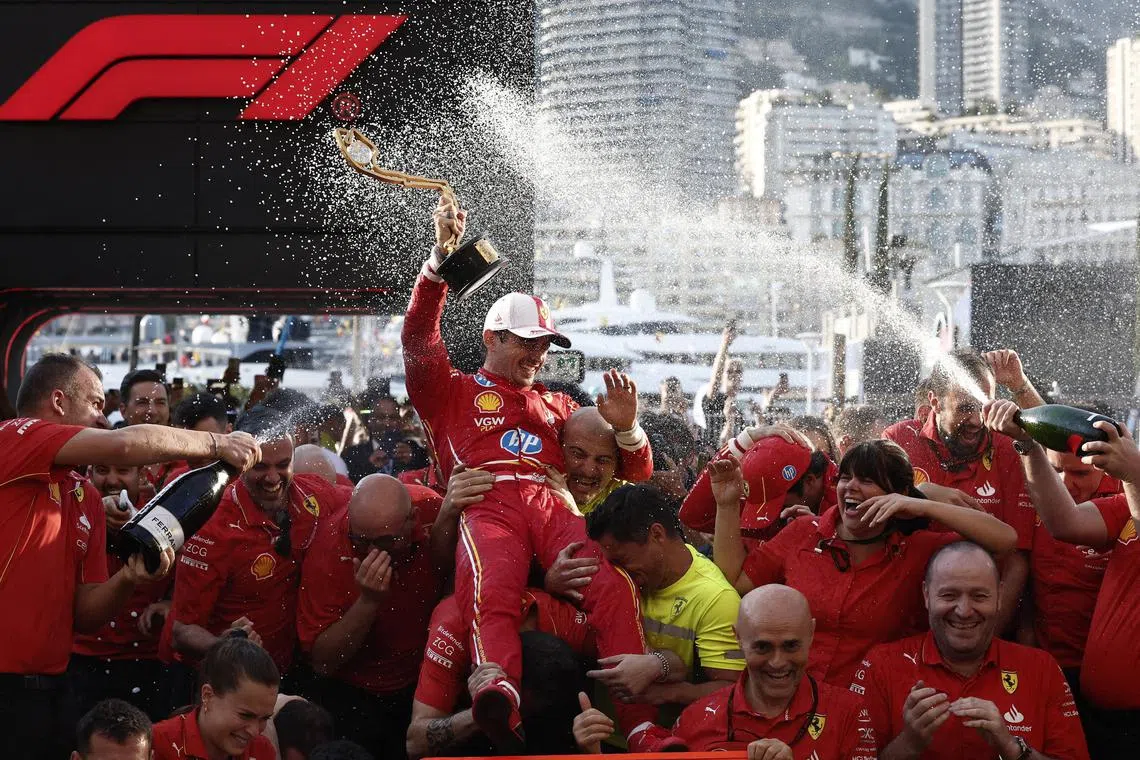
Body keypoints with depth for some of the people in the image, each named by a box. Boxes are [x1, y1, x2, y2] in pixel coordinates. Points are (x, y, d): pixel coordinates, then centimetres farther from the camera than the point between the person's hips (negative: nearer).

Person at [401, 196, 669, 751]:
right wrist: (440, 259, -2)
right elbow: (419, 339, 9)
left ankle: (643, 726, -41)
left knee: (614, 584, -30)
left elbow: (635, 474, 33)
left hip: (552, 506, 3)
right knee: (490, 596, -38)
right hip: (486, 508, -3)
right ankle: (500, 702, -66)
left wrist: (626, 430, 9)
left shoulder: (558, 407, 37)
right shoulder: (452, 393, 28)